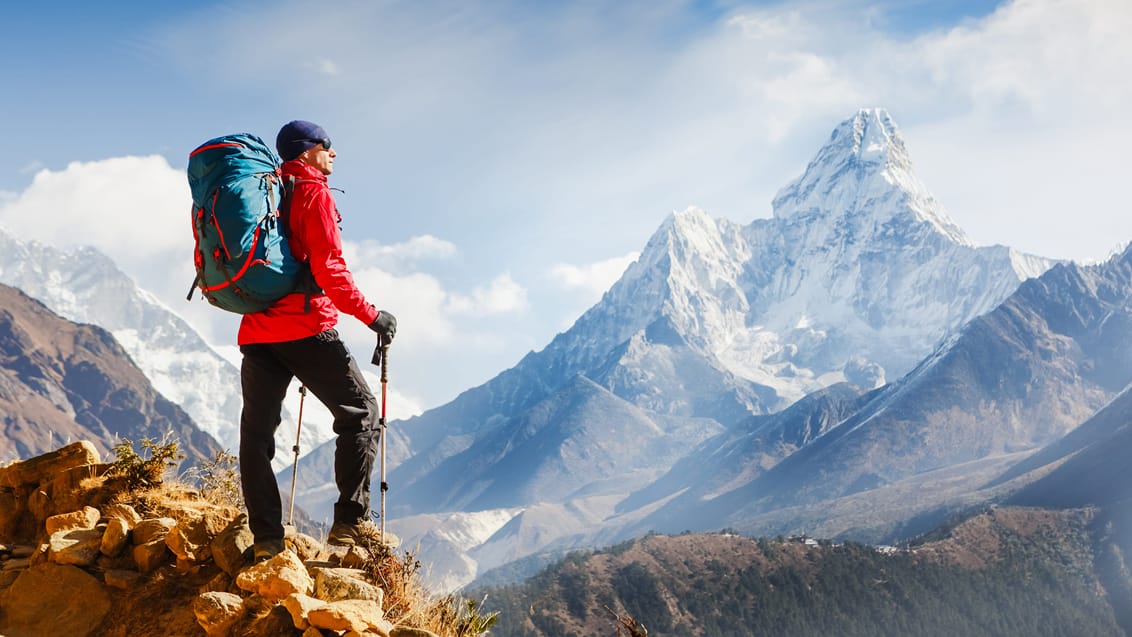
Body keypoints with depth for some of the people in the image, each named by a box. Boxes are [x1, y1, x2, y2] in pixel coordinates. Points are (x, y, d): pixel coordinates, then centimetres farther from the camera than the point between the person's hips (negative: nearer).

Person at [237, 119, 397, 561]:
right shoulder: (314, 194, -4)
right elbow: (328, 269, -14)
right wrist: (370, 314, -9)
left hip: (257, 333, 7)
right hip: (306, 328, -7)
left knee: (257, 430, 8)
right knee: (361, 413, 4)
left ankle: (266, 538, 6)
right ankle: (349, 521, -4)